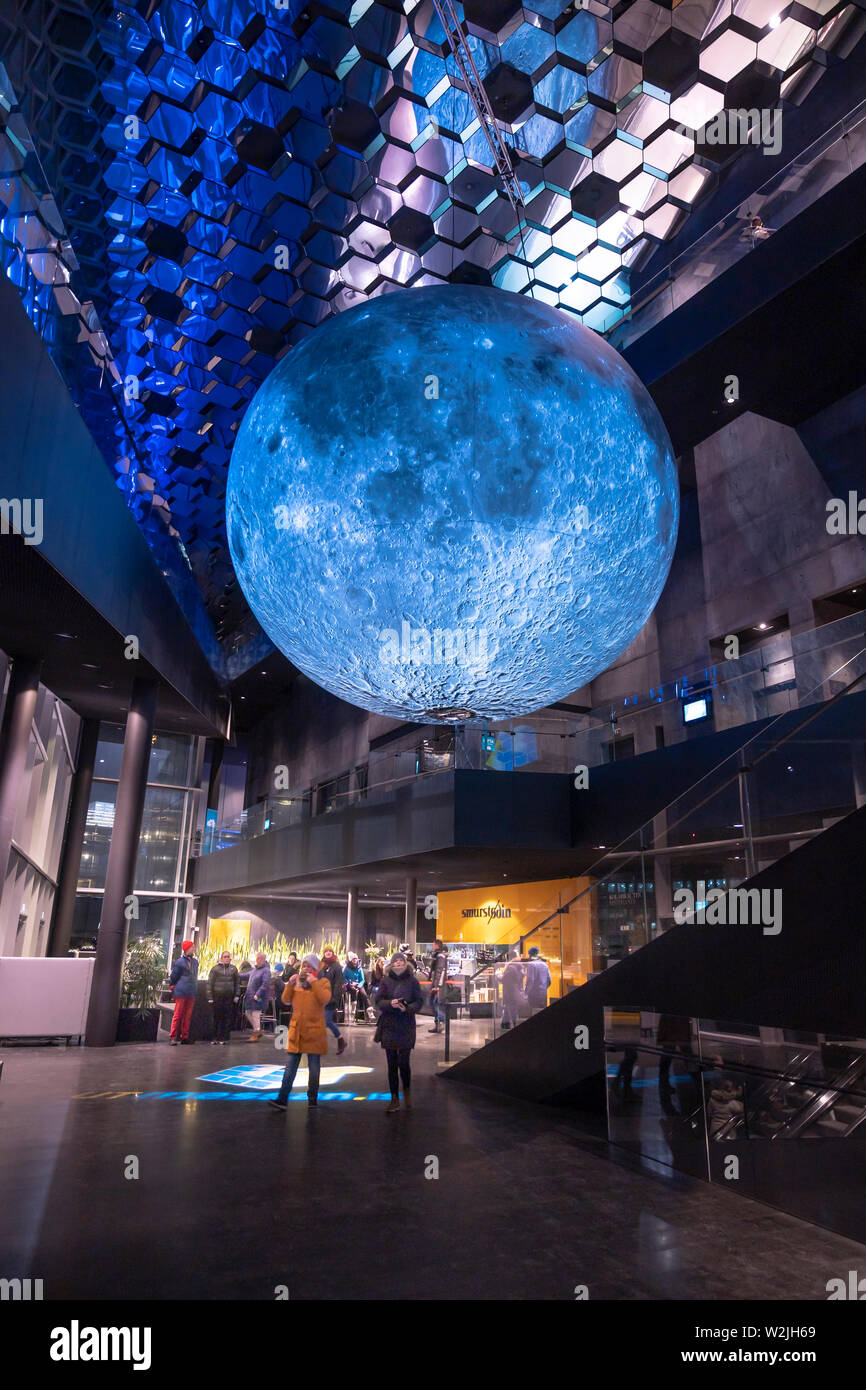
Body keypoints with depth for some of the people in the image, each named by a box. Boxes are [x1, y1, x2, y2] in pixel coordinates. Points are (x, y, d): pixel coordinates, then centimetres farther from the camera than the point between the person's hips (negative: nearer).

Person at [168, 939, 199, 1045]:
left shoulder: (195, 962, 12)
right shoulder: (179, 962, -9)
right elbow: (173, 976, -3)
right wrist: (172, 986, 5)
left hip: (191, 993, 7)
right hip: (181, 992, -6)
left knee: (188, 1016, 9)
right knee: (178, 1014, -5)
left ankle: (184, 1037, 14)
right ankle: (173, 1037, -1)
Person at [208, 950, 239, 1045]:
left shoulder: (233, 968, 9)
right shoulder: (216, 968, 1)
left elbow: (237, 982, 13)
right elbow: (210, 983, 1)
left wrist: (236, 995, 6)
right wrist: (210, 997, -3)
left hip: (229, 997, 2)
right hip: (218, 996, -2)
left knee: (228, 1018, 0)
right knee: (217, 1017, 2)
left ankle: (224, 1038, 8)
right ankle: (215, 1038, 13)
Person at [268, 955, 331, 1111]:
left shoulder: (323, 983, 0)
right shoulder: (297, 982, 13)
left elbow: (325, 999, -19)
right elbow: (286, 1000, 3)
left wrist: (313, 982, -20)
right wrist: (290, 984, -10)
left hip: (314, 1031, -3)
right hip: (296, 1030, 3)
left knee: (314, 1067, 6)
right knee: (290, 1066, 2)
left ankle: (312, 1098, 18)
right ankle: (282, 1099, 1)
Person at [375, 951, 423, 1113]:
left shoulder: (412, 981, -1)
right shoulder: (386, 981, 2)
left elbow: (419, 1001, -1)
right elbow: (378, 1001, 0)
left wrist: (408, 1008, -19)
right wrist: (390, 1003, -19)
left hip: (406, 1027, -2)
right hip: (389, 1027, 2)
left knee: (403, 1063, -3)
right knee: (392, 1064, 7)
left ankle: (407, 1091, 26)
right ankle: (394, 1099, 18)